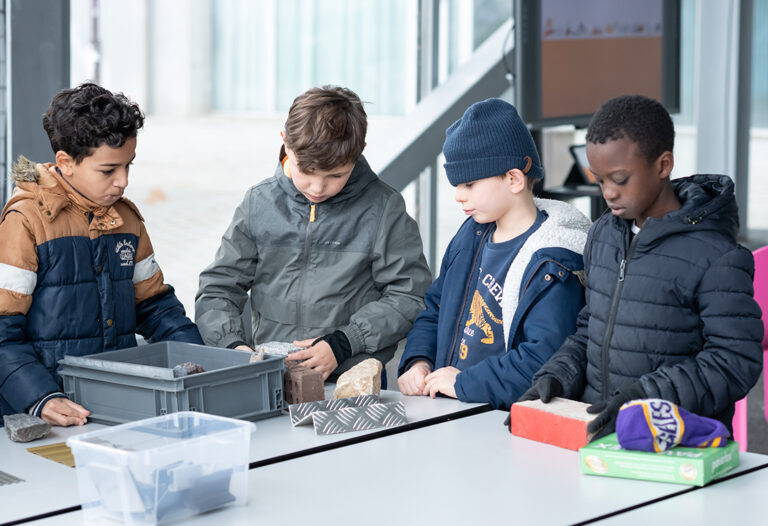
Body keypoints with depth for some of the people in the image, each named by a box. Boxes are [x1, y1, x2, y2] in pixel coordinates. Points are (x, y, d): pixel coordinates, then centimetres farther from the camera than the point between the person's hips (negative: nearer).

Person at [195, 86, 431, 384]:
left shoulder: (383, 208, 1)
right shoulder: (259, 203, 9)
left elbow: (410, 297, -1)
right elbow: (217, 289, 12)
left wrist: (342, 344, -11)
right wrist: (233, 344, -7)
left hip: (352, 381, 0)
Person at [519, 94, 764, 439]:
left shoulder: (715, 258, -8)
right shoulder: (602, 236, 15)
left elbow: (736, 362, -11)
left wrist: (645, 395, -18)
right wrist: (556, 378, 7)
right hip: (597, 431, 6)